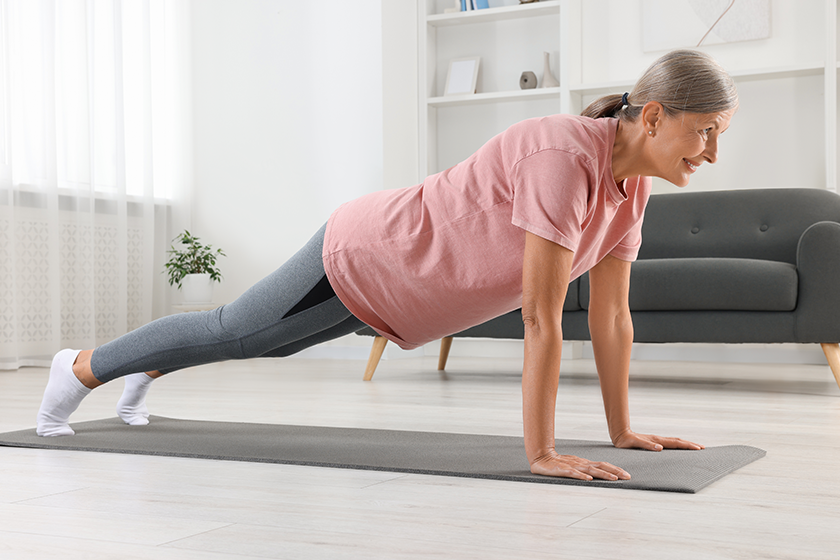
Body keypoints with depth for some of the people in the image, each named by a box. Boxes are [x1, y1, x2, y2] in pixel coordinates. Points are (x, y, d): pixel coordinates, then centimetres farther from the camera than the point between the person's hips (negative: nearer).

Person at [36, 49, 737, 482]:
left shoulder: (632, 180, -7)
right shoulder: (565, 158, -35)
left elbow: (612, 313, -1)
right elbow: (542, 317, -36)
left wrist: (623, 429, 0)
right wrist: (541, 453, -33)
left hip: (402, 283, 8)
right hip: (361, 260, -8)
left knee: (270, 342, 29)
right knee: (230, 332, 13)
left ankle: (144, 377, 55)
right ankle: (81, 366, 38)